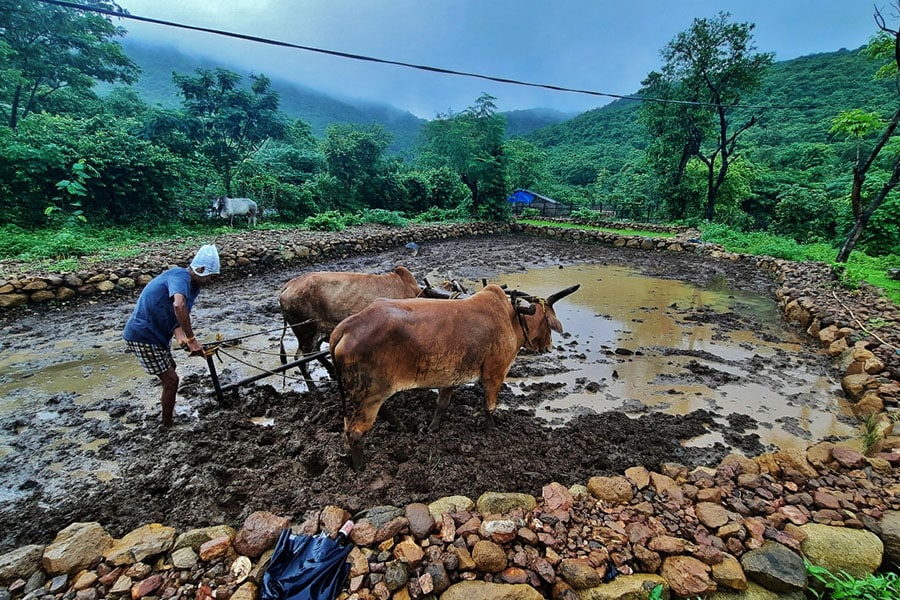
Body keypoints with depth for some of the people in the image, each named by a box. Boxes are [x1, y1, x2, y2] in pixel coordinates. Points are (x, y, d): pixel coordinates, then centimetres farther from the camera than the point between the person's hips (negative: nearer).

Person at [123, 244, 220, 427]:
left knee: (169, 367, 27)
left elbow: (175, 315, 0)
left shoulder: (193, 286, 5)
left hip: (155, 333, 10)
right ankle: (168, 423, 15)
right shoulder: (180, 276, -24)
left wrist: (179, 335, -21)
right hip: (143, 336, -10)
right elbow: (179, 305, -44)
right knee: (171, 379, -2)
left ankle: (171, 409, 48)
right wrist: (192, 340, -40)